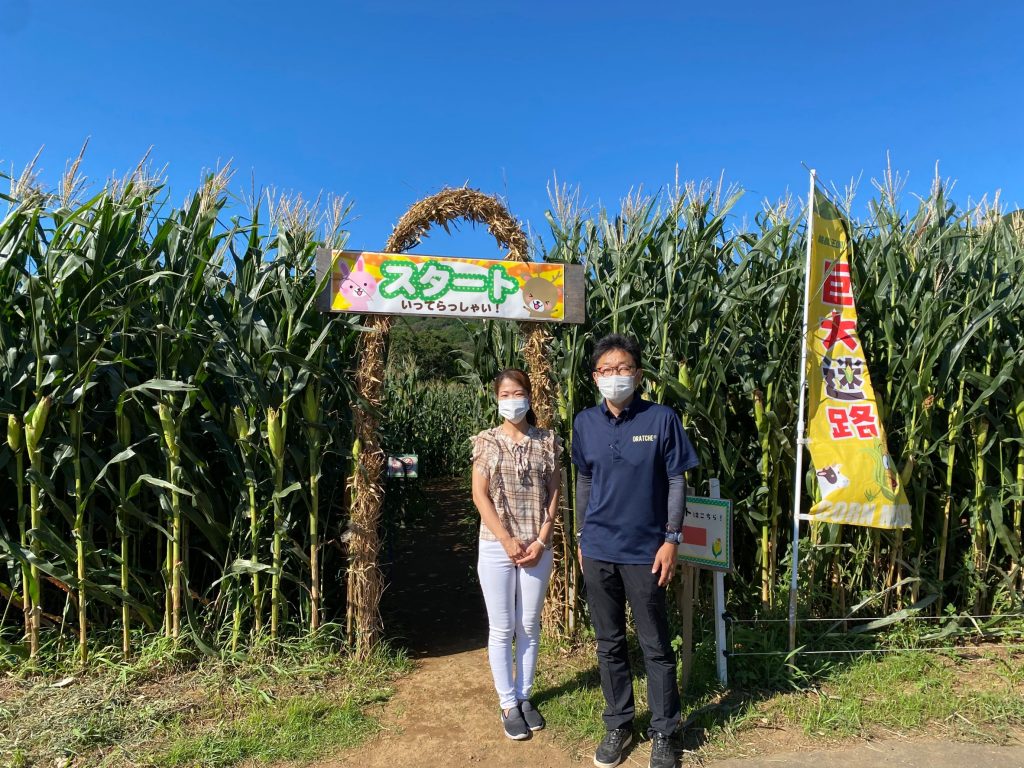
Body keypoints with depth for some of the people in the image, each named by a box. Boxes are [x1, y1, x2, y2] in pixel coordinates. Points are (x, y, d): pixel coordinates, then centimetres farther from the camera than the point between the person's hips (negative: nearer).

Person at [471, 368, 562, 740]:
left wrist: (540, 541, -8)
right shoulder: (486, 441, -2)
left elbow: (553, 495, 1)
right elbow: (480, 495, -6)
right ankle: (508, 704, 22)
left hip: (537, 547, 2)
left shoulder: (547, 441, 1)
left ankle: (524, 696, 30)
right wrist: (508, 541, -12)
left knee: (529, 626, 13)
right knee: (501, 629, 7)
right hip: (497, 546, -1)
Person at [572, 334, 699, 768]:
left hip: (645, 552, -3)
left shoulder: (661, 419, -7)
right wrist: (582, 538, 13)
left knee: (655, 646, 9)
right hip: (598, 552, 3)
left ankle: (663, 733, 27)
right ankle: (617, 725, 32)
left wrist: (672, 538, -8)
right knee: (609, 643, 15)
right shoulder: (585, 423, 2)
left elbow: (676, 482, -3)